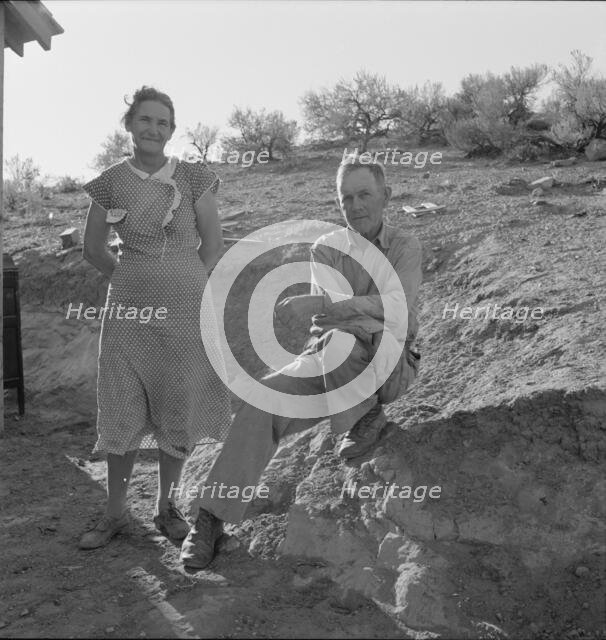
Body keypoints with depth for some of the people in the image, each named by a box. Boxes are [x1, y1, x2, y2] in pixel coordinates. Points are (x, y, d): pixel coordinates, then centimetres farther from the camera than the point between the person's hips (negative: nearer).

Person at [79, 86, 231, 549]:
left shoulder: (195, 178, -2)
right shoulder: (110, 183, 2)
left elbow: (213, 246, 1)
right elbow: (93, 249, 12)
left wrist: (182, 289, 2)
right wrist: (132, 284, 13)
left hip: (187, 305, -1)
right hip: (129, 304, 1)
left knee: (180, 409, 7)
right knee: (122, 411, 5)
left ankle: (167, 506, 25)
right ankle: (116, 512, 22)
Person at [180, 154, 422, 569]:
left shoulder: (406, 248, -1)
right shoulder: (326, 250, 5)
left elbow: (397, 313, -19)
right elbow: (332, 312, -10)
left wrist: (320, 306, -31)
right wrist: (375, 314, -30)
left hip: (387, 367, -2)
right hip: (326, 366, 2)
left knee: (338, 343, -37)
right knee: (261, 401, -25)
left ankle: (367, 417, -8)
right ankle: (210, 519, -20)